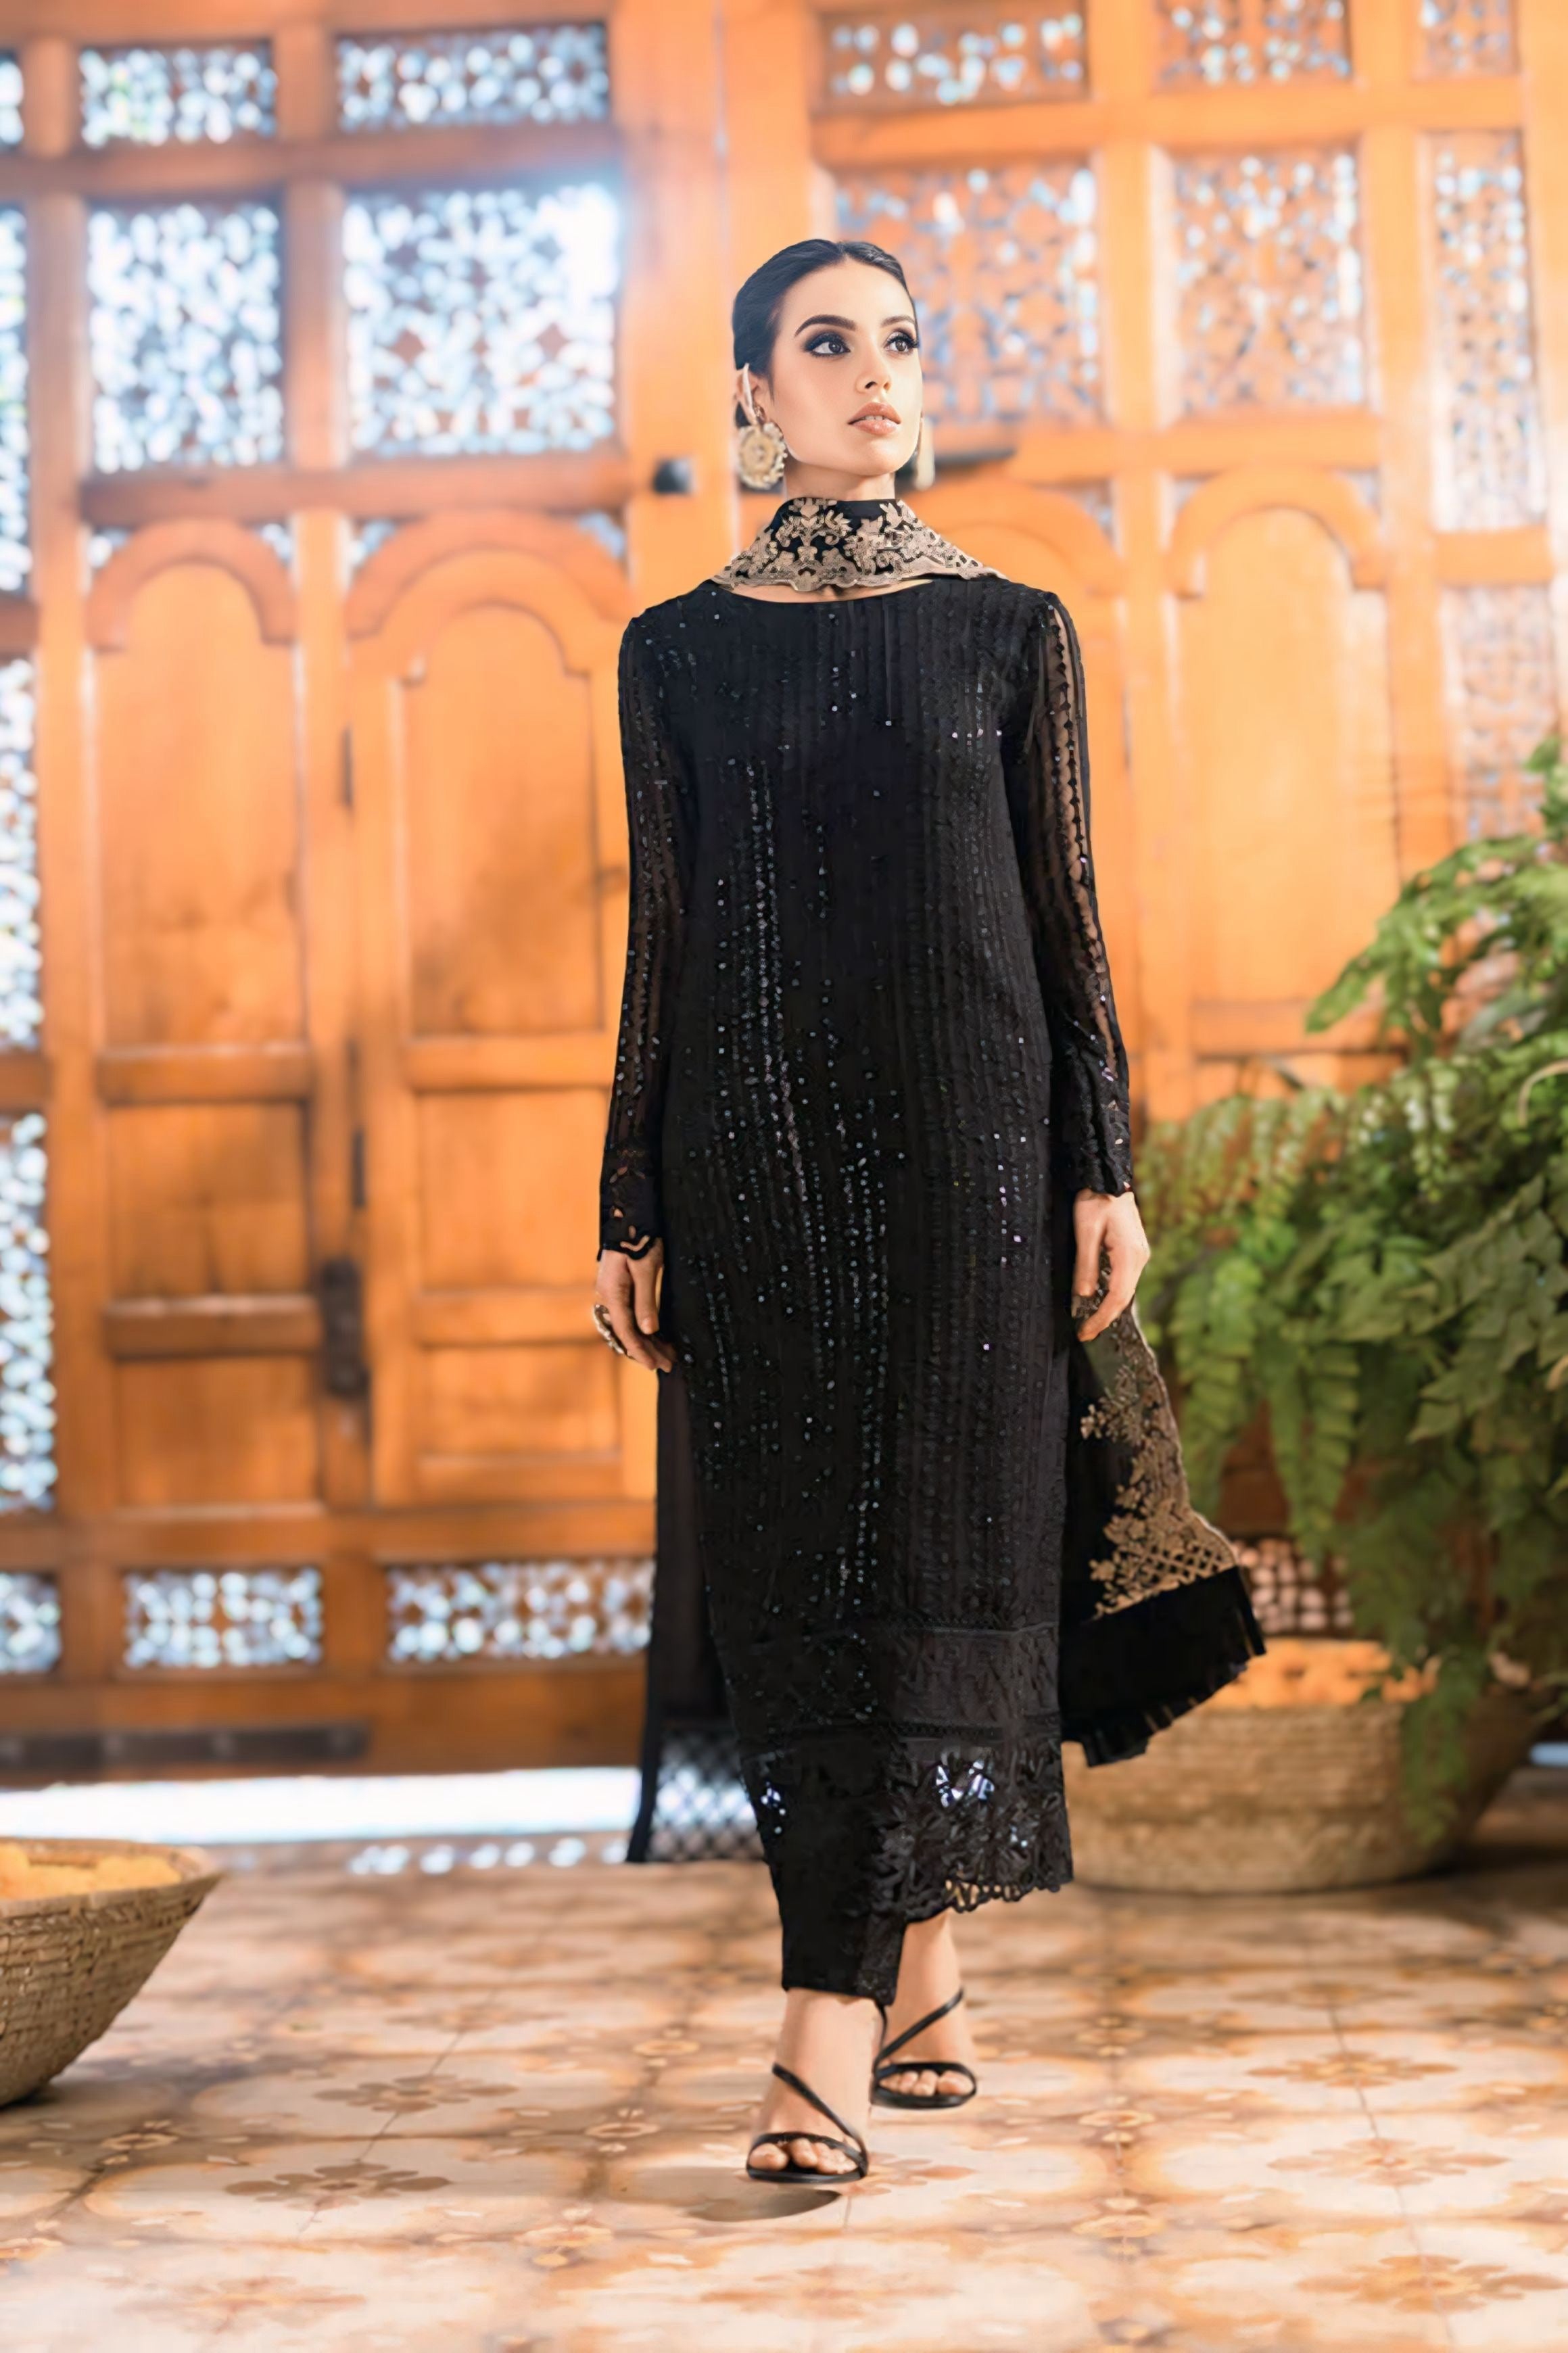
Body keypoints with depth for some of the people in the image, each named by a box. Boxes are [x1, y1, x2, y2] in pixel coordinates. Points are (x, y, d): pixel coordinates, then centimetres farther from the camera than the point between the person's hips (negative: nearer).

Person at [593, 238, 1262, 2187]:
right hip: (758, 1136, 2)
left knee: (935, 1545, -7)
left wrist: (1107, 1167, -3)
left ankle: (834, 2026, -6)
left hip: (969, 1131, -1)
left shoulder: (1012, 628, 6)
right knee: (794, 1559, 2)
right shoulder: (678, 650, 8)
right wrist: (633, 1210, 3)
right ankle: (921, 1975, 16)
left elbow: (1066, 912, 5)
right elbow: (662, 938, 7)